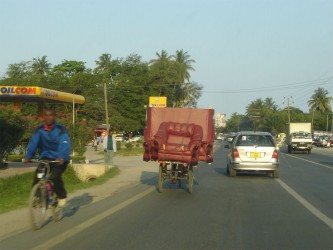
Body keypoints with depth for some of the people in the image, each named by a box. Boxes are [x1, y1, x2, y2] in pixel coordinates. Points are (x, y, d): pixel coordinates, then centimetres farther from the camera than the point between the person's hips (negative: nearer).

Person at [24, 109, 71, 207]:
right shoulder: (40, 130, -1)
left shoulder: (61, 129, -11)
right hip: (45, 157, 4)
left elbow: (64, 144, -24)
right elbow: (33, 143, -12)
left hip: (59, 160, -4)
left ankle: (62, 196, 0)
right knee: (37, 175, -18)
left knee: (55, 177, -24)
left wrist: (61, 158, -41)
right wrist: (28, 156, -27)